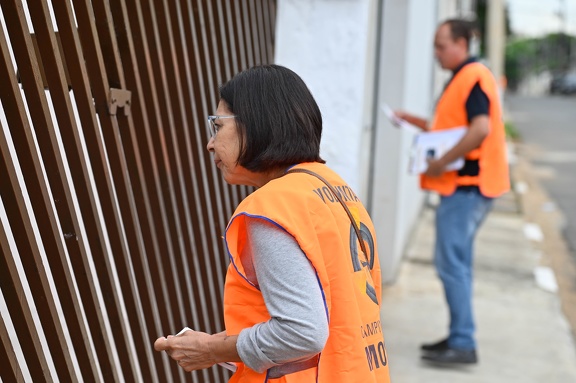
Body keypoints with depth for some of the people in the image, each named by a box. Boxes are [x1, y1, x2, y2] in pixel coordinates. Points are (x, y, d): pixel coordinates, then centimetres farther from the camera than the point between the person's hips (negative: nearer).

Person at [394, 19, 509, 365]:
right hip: (464, 184, 11)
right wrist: (414, 121, 14)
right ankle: (460, 337, 24)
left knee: (451, 261, -9)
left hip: (467, 185, -11)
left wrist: (442, 162, -21)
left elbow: (480, 129, -24)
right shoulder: (464, 78, 20)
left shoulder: (473, 77, -11)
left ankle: (463, 344, 1)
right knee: (457, 262, 14)